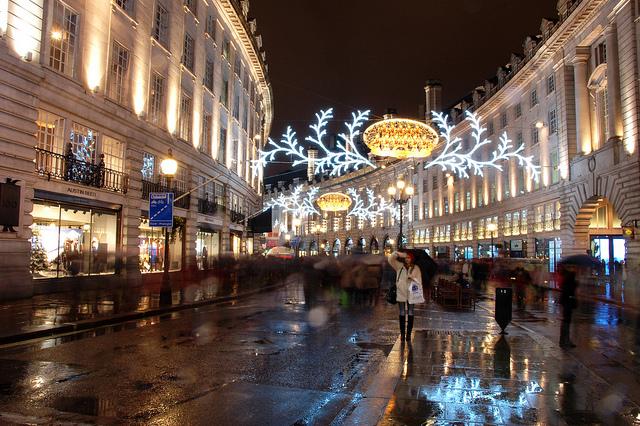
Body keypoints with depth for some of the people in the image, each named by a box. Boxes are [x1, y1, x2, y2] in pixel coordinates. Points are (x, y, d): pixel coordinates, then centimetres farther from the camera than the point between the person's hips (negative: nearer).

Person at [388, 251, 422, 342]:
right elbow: (390, 259, -4)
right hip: (401, 293, 1)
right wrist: (397, 254, -14)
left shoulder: (416, 268, 1)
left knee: (410, 314, 3)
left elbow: (419, 281, 1)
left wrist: (413, 278, -17)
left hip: (411, 294, -1)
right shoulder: (399, 266, 3)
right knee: (402, 313, 5)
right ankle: (402, 333, 11)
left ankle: (408, 334, 9)